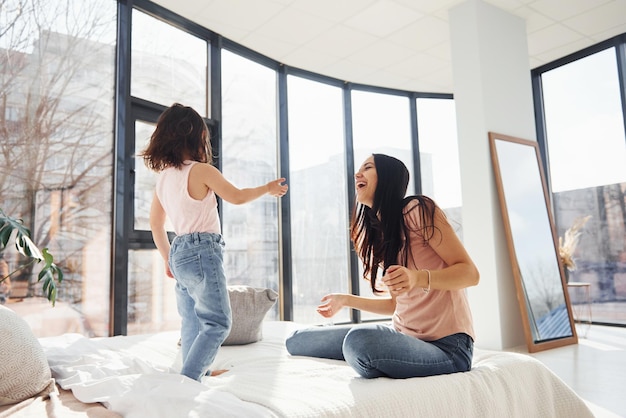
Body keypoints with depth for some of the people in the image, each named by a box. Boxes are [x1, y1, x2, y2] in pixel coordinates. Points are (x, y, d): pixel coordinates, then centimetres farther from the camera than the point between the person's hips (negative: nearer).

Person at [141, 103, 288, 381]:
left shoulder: (164, 176, 9)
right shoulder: (201, 170, -12)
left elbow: (155, 224, 14)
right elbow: (237, 197, -2)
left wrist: (168, 259, 24)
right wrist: (268, 189, 15)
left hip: (179, 253, 9)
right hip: (202, 251, -8)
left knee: (192, 321, 18)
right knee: (218, 322, -3)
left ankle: (199, 372, 30)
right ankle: (188, 379, -9)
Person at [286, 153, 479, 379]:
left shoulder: (417, 210, -10)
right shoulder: (376, 233, 13)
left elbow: (470, 273, -13)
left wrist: (418, 278, -30)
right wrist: (346, 300, 20)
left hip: (446, 345, -6)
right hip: (403, 335, 6)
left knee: (360, 340, -36)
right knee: (297, 339, -2)